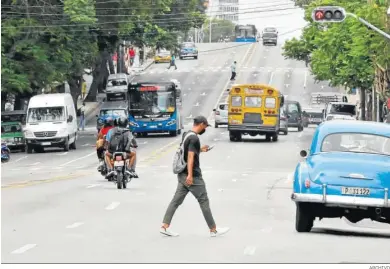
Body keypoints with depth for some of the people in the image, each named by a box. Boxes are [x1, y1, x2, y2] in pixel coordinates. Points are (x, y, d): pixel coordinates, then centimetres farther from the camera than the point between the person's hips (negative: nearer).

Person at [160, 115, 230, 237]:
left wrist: (200, 150, 25)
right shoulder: (194, 138, -17)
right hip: (193, 177, -9)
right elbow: (190, 157, -25)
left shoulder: (186, 134, 11)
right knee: (204, 201, 1)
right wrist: (190, 175, -31)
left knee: (176, 200, 7)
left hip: (182, 175, 9)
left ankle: (165, 226, 2)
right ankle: (213, 230, 8)